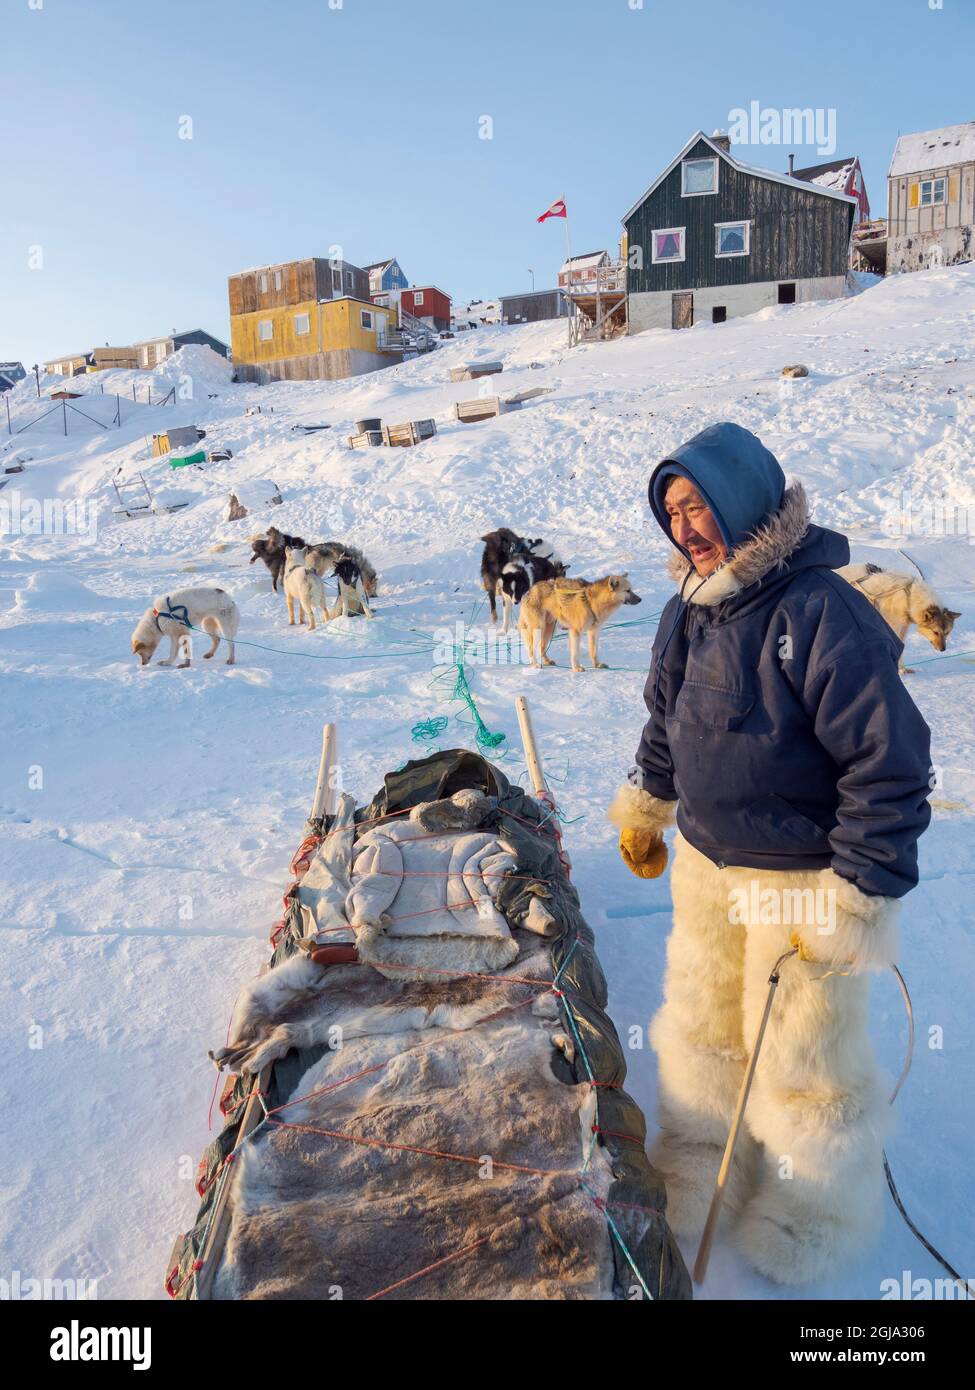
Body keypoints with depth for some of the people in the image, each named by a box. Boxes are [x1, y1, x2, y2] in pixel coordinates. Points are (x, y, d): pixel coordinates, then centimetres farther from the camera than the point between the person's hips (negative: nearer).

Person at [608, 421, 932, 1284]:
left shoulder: (821, 612, -23)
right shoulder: (690, 611, 1)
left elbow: (890, 762, -22)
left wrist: (856, 897, -20)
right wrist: (645, 808, 23)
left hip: (800, 881, -7)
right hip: (705, 866, 7)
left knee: (800, 1057, 10)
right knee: (700, 1028, 21)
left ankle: (810, 1219, 39)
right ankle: (700, 1181, 46)